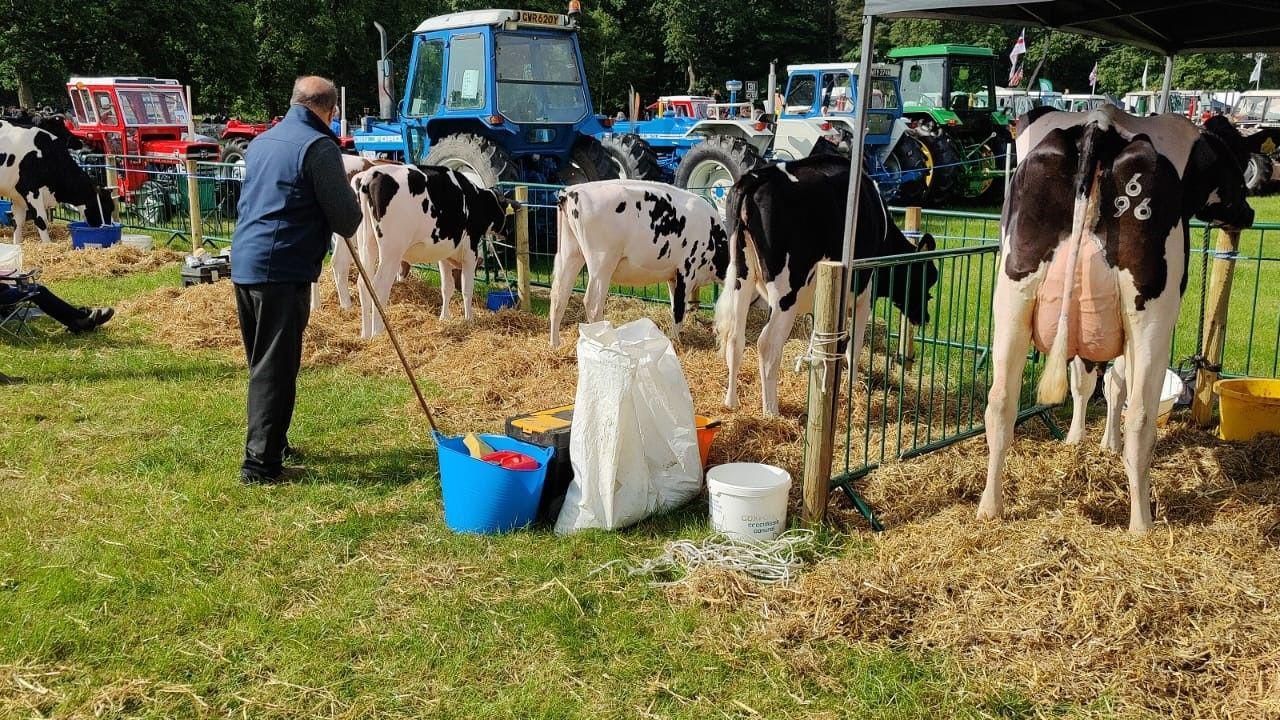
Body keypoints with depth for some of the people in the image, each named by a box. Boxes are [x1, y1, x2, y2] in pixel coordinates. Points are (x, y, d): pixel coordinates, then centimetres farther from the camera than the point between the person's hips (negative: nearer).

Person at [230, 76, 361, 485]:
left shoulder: (262, 141, 17)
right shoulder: (319, 146, -10)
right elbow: (347, 218, -11)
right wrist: (348, 221, 13)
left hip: (244, 263, 9)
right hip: (283, 270, -8)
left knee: (263, 362, 19)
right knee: (276, 367, -4)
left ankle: (273, 445, 31)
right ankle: (261, 463, -2)